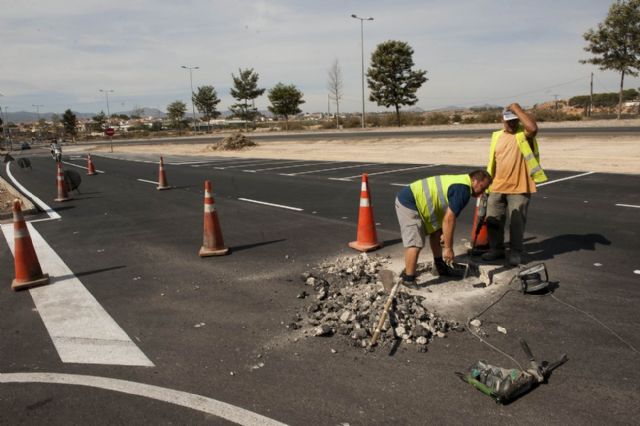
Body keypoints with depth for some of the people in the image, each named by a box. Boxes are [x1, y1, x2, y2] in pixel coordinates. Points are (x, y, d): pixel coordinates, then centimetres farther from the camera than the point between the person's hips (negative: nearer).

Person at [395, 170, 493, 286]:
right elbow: (448, 219, -21)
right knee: (415, 244, -16)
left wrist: (445, 233, 34)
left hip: (416, 200, 11)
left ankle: (440, 266, 32)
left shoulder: (460, 182, 15)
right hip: (408, 203, -11)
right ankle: (408, 280, -10)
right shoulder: (463, 190, -17)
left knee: (436, 232, 21)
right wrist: (448, 248, -15)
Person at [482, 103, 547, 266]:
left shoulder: (524, 134, -2)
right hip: (497, 188, 5)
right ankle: (496, 249, 24)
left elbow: (533, 127, -27)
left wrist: (517, 109, -19)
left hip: (519, 188, -5)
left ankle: (516, 252, 13)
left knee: (517, 222, 0)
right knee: (493, 220, 9)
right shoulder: (497, 136, 11)